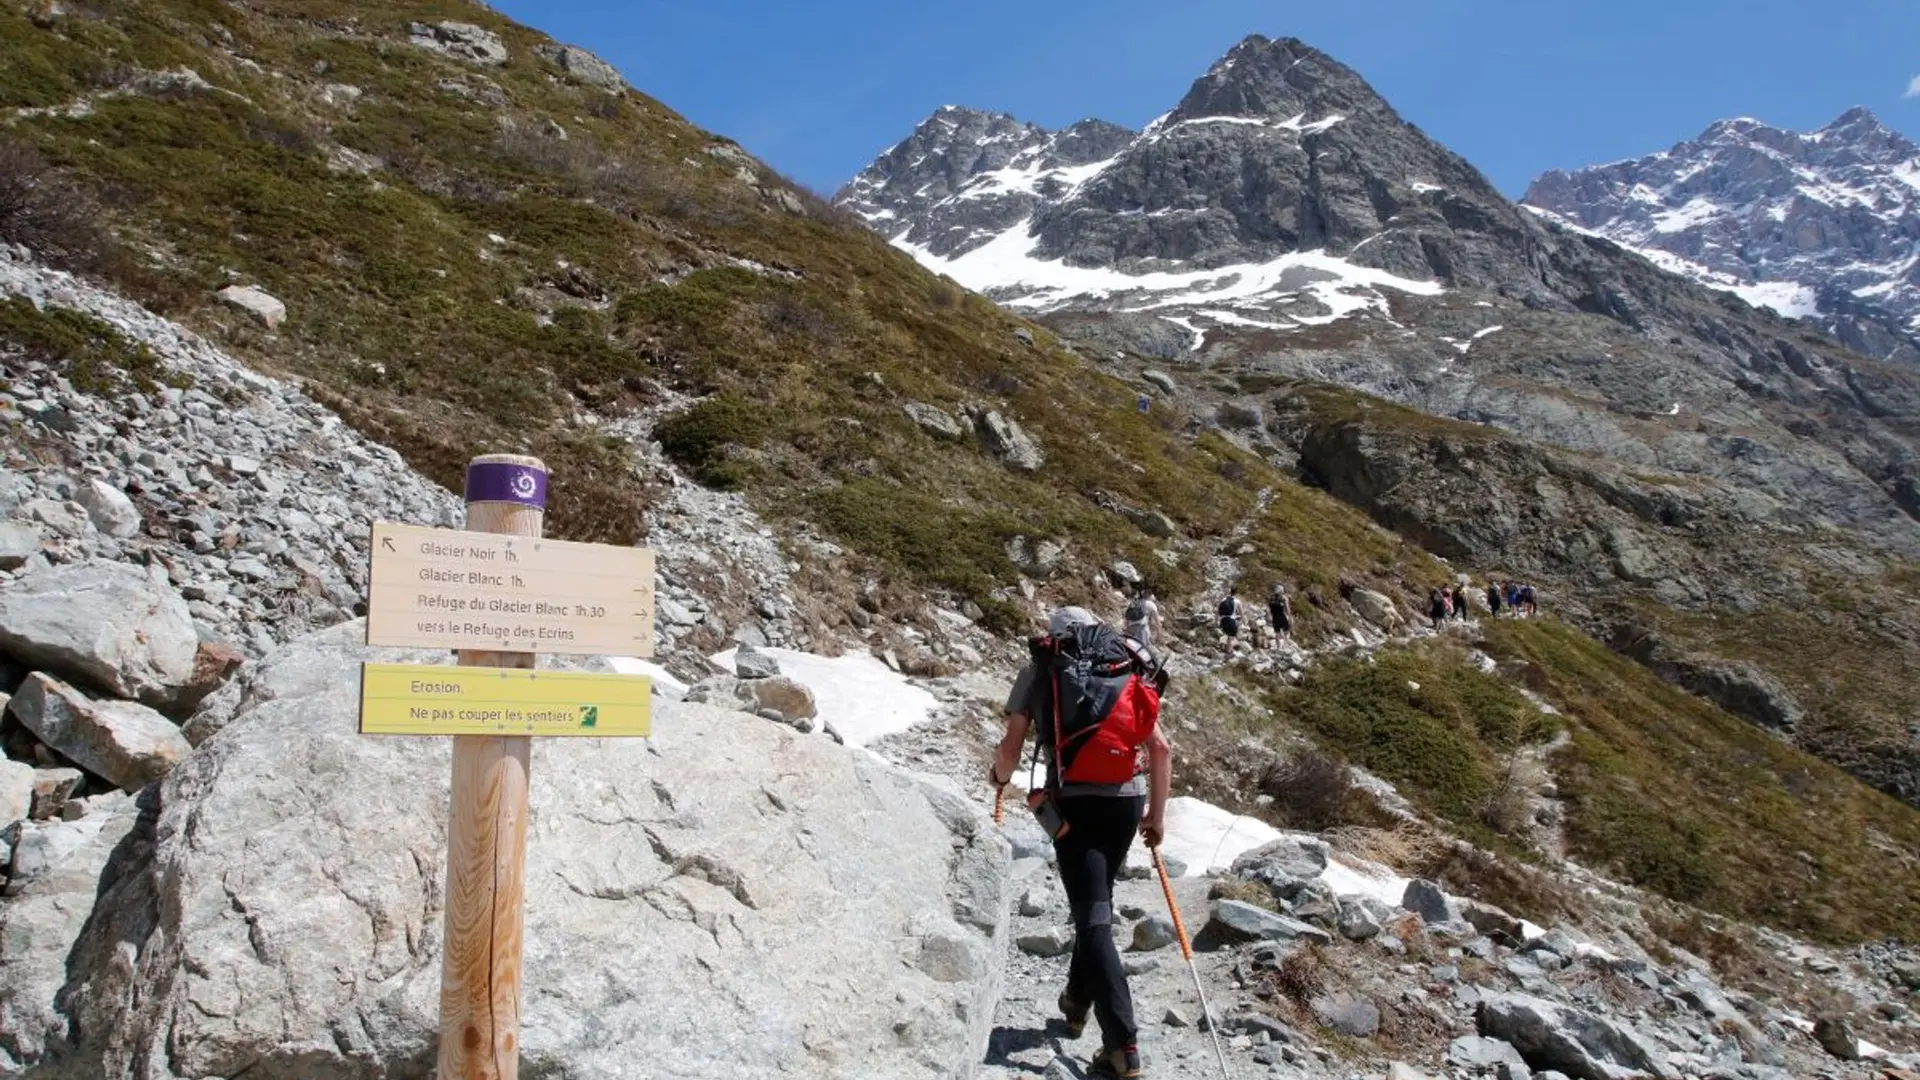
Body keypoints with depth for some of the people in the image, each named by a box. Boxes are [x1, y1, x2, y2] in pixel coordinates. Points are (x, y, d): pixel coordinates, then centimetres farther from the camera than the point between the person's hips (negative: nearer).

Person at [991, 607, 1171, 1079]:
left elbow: (1011, 749, 3)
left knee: (1094, 920, -4)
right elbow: (1160, 747, 7)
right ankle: (1078, 1002, 37)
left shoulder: (1038, 673, 8)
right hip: (1127, 799, 4)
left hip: (1073, 801, -4)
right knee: (1096, 906, 23)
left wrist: (999, 776, 25)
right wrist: (1157, 813, 15)